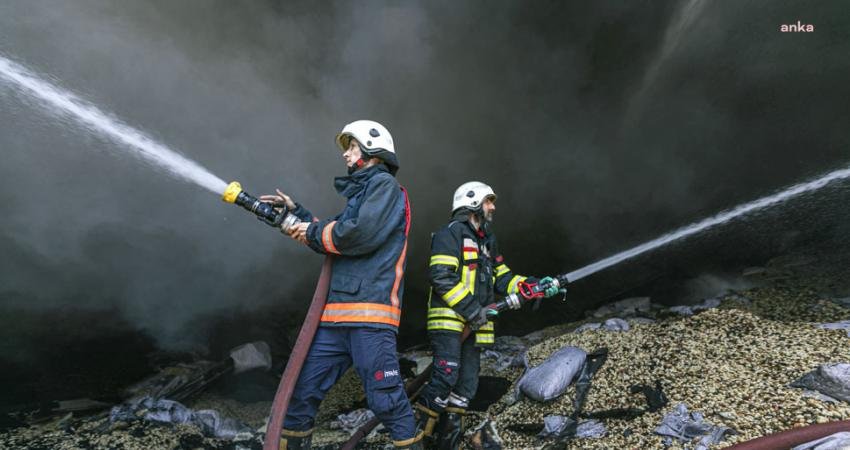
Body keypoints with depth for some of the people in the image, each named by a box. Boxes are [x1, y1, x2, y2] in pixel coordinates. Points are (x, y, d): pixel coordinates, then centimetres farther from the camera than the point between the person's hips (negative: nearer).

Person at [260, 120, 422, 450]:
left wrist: (315, 233, -3)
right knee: (303, 392, 10)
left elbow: (363, 234, -18)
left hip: (370, 314, -9)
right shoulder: (361, 192, 26)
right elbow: (331, 242, 26)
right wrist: (297, 213, 23)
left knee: (385, 400, -7)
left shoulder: (384, 184, -2)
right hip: (336, 315, 9)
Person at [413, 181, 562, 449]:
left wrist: (536, 285, 3)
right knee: (445, 376, -18)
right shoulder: (451, 233, -7)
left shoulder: (488, 241, 21)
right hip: (449, 319, -8)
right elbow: (441, 277, -18)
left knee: (467, 385, 7)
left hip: (475, 325, 9)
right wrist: (472, 309, -20)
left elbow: (502, 279, 18)